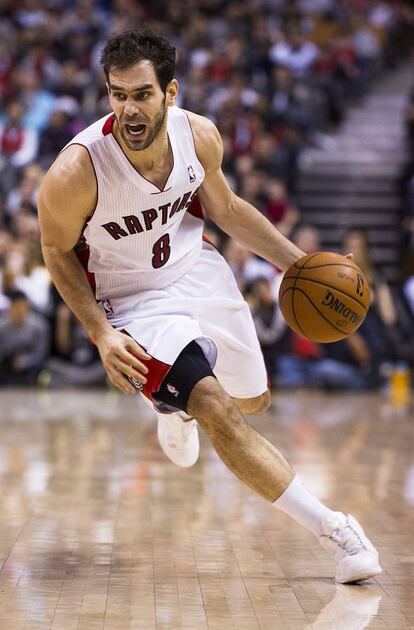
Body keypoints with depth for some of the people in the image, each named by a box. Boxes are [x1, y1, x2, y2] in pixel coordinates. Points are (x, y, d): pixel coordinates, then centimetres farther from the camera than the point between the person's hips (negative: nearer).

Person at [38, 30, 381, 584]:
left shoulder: (199, 136, -17)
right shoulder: (76, 173, -31)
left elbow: (224, 209, 4)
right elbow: (58, 251, -12)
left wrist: (299, 262, 0)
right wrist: (101, 335, -20)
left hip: (198, 270, 5)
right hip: (133, 301, -5)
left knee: (253, 400, 21)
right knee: (219, 414, -22)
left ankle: (176, 402, 56)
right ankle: (333, 529, -11)